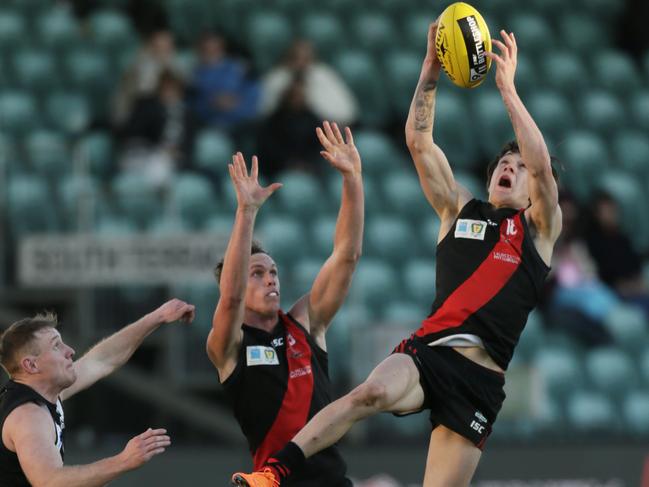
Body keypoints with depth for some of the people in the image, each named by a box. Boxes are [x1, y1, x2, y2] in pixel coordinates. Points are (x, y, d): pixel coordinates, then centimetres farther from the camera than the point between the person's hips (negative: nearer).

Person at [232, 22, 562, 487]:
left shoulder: (540, 230, 14)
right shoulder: (459, 210, 20)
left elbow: (542, 165, -3)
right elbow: (418, 142, 11)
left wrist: (508, 87, -4)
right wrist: (431, 68, 3)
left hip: (481, 375, 0)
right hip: (428, 351, 0)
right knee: (372, 392, -33)